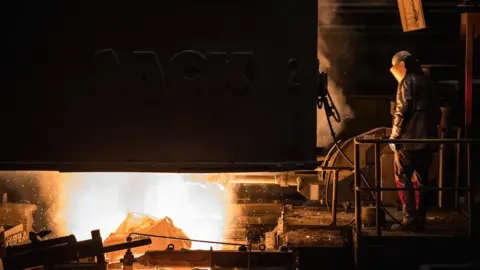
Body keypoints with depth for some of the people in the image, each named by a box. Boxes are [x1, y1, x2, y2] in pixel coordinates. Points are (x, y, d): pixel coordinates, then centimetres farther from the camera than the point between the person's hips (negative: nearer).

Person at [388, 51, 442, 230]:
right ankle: (420, 219, 10)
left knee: (402, 177, -3)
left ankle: (410, 217, -11)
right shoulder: (430, 83, 18)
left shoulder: (407, 81, -5)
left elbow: (402, 110, -14)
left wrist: (394, 135, -10)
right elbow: (437, 111, 20)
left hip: (410, 139, -7)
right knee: (422, 178, 10)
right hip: (429, 139, 7)